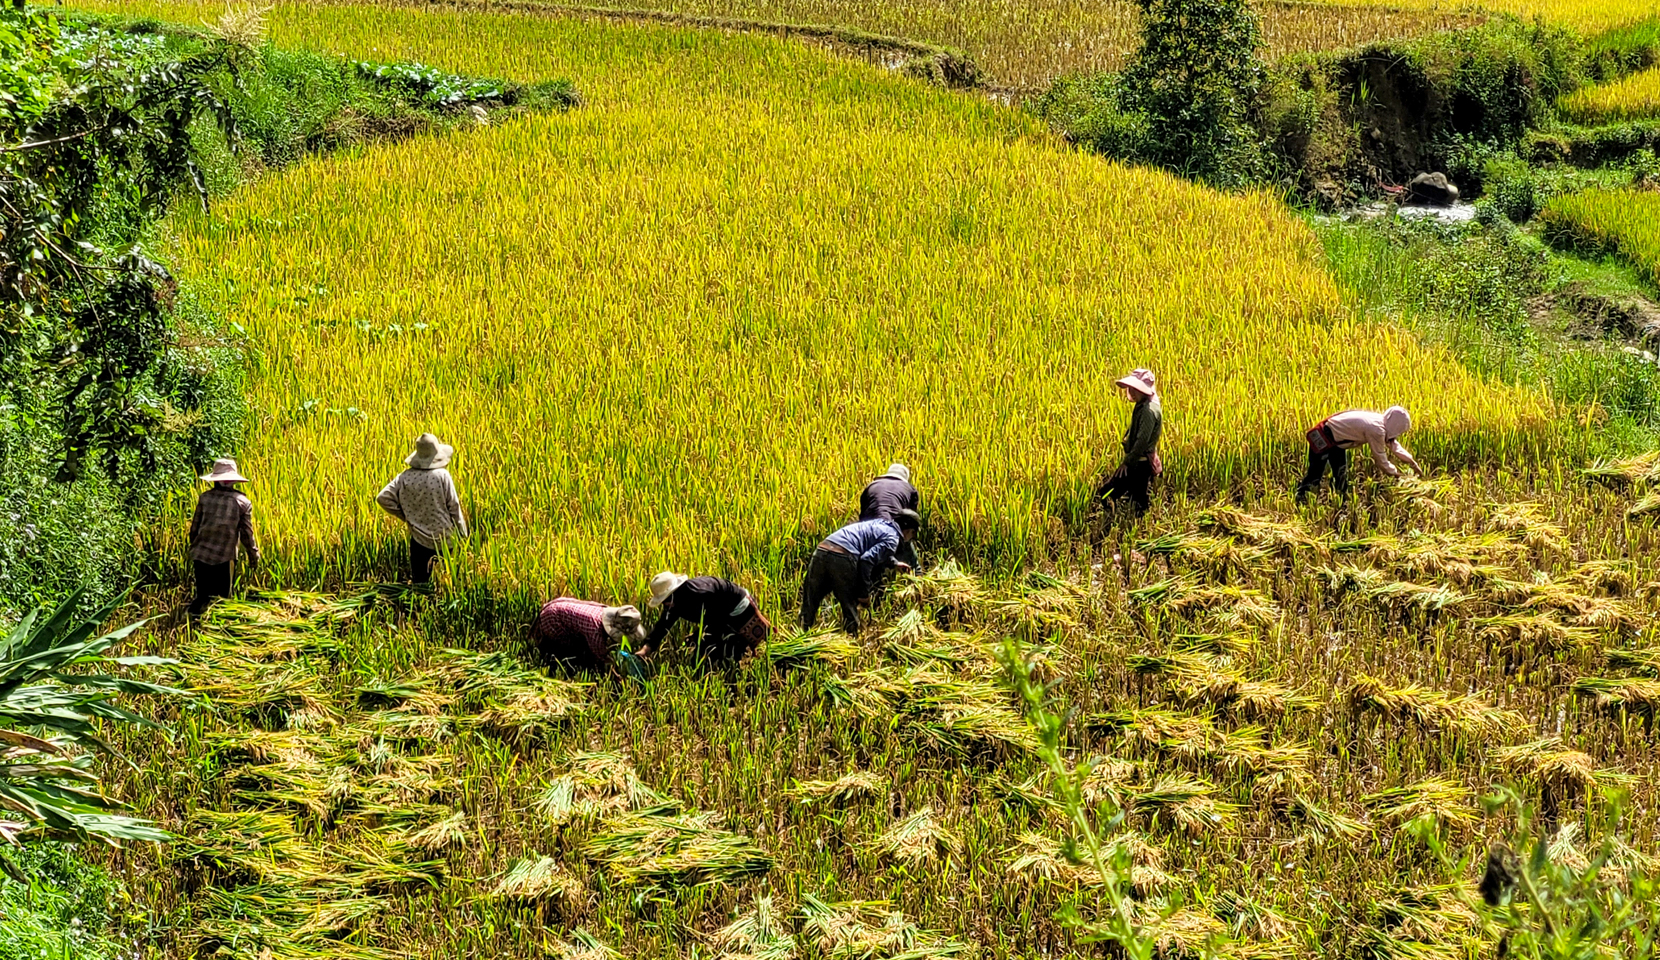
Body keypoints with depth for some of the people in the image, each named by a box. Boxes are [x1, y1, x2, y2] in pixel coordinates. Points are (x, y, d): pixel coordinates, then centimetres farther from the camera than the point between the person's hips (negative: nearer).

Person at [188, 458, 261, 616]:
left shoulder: (205, 498, -2)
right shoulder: (243, 502, -5)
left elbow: (195, 527, 5)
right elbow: (246, 532, -1)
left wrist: (193, 547, 21)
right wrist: (253, 553, 13)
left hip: (201, 554, 2)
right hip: (224, 557, -2)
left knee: (203, 595, 13)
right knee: (222, 597, 9)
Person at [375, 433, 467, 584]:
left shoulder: (404, 477, -5)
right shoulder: (442, 475, -12)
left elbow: (383, 498, -7)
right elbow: (454, 507, -9)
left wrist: (404, 515, 6)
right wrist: (463, 536, 1)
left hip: (419, 539, 2)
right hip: (445, 537, -2)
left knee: (419, 581, 11)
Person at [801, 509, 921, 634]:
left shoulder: (880, 524, 30)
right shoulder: (892, 539, 4)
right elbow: (867, 559, -10)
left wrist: (894, 563, 59)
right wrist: (864, 592, -4)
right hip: (841, 557, -8)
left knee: (809, 605, 11)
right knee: (850, 607, 9)